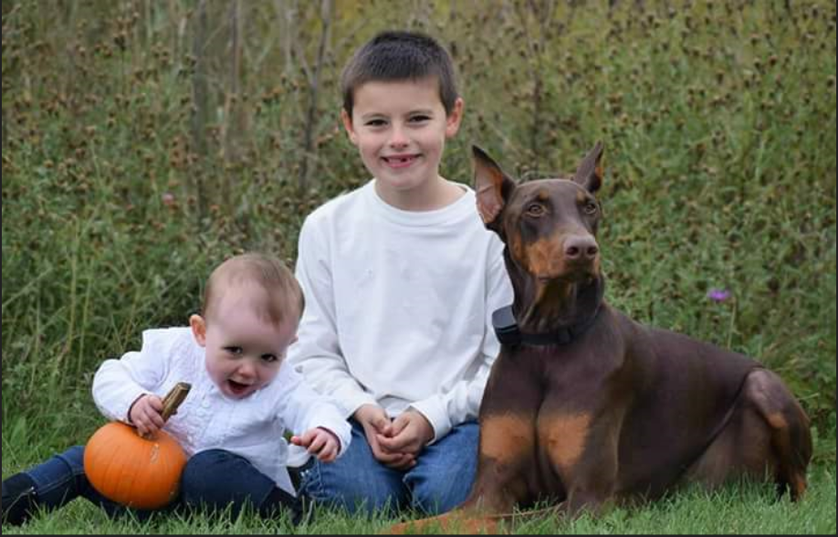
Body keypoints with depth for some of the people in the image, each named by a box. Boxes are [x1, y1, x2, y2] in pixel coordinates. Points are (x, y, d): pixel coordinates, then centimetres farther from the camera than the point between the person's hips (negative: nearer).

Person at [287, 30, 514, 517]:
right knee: (351, 494, -30)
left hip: (457, 418, -1)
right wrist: (362, 410, -11)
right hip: (360, 419, 1)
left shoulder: (490, 227, -3)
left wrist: (435, 416, -14)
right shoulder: (328, 228, 3)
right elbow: (312, 353, 6)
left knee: (447, 493, -31)